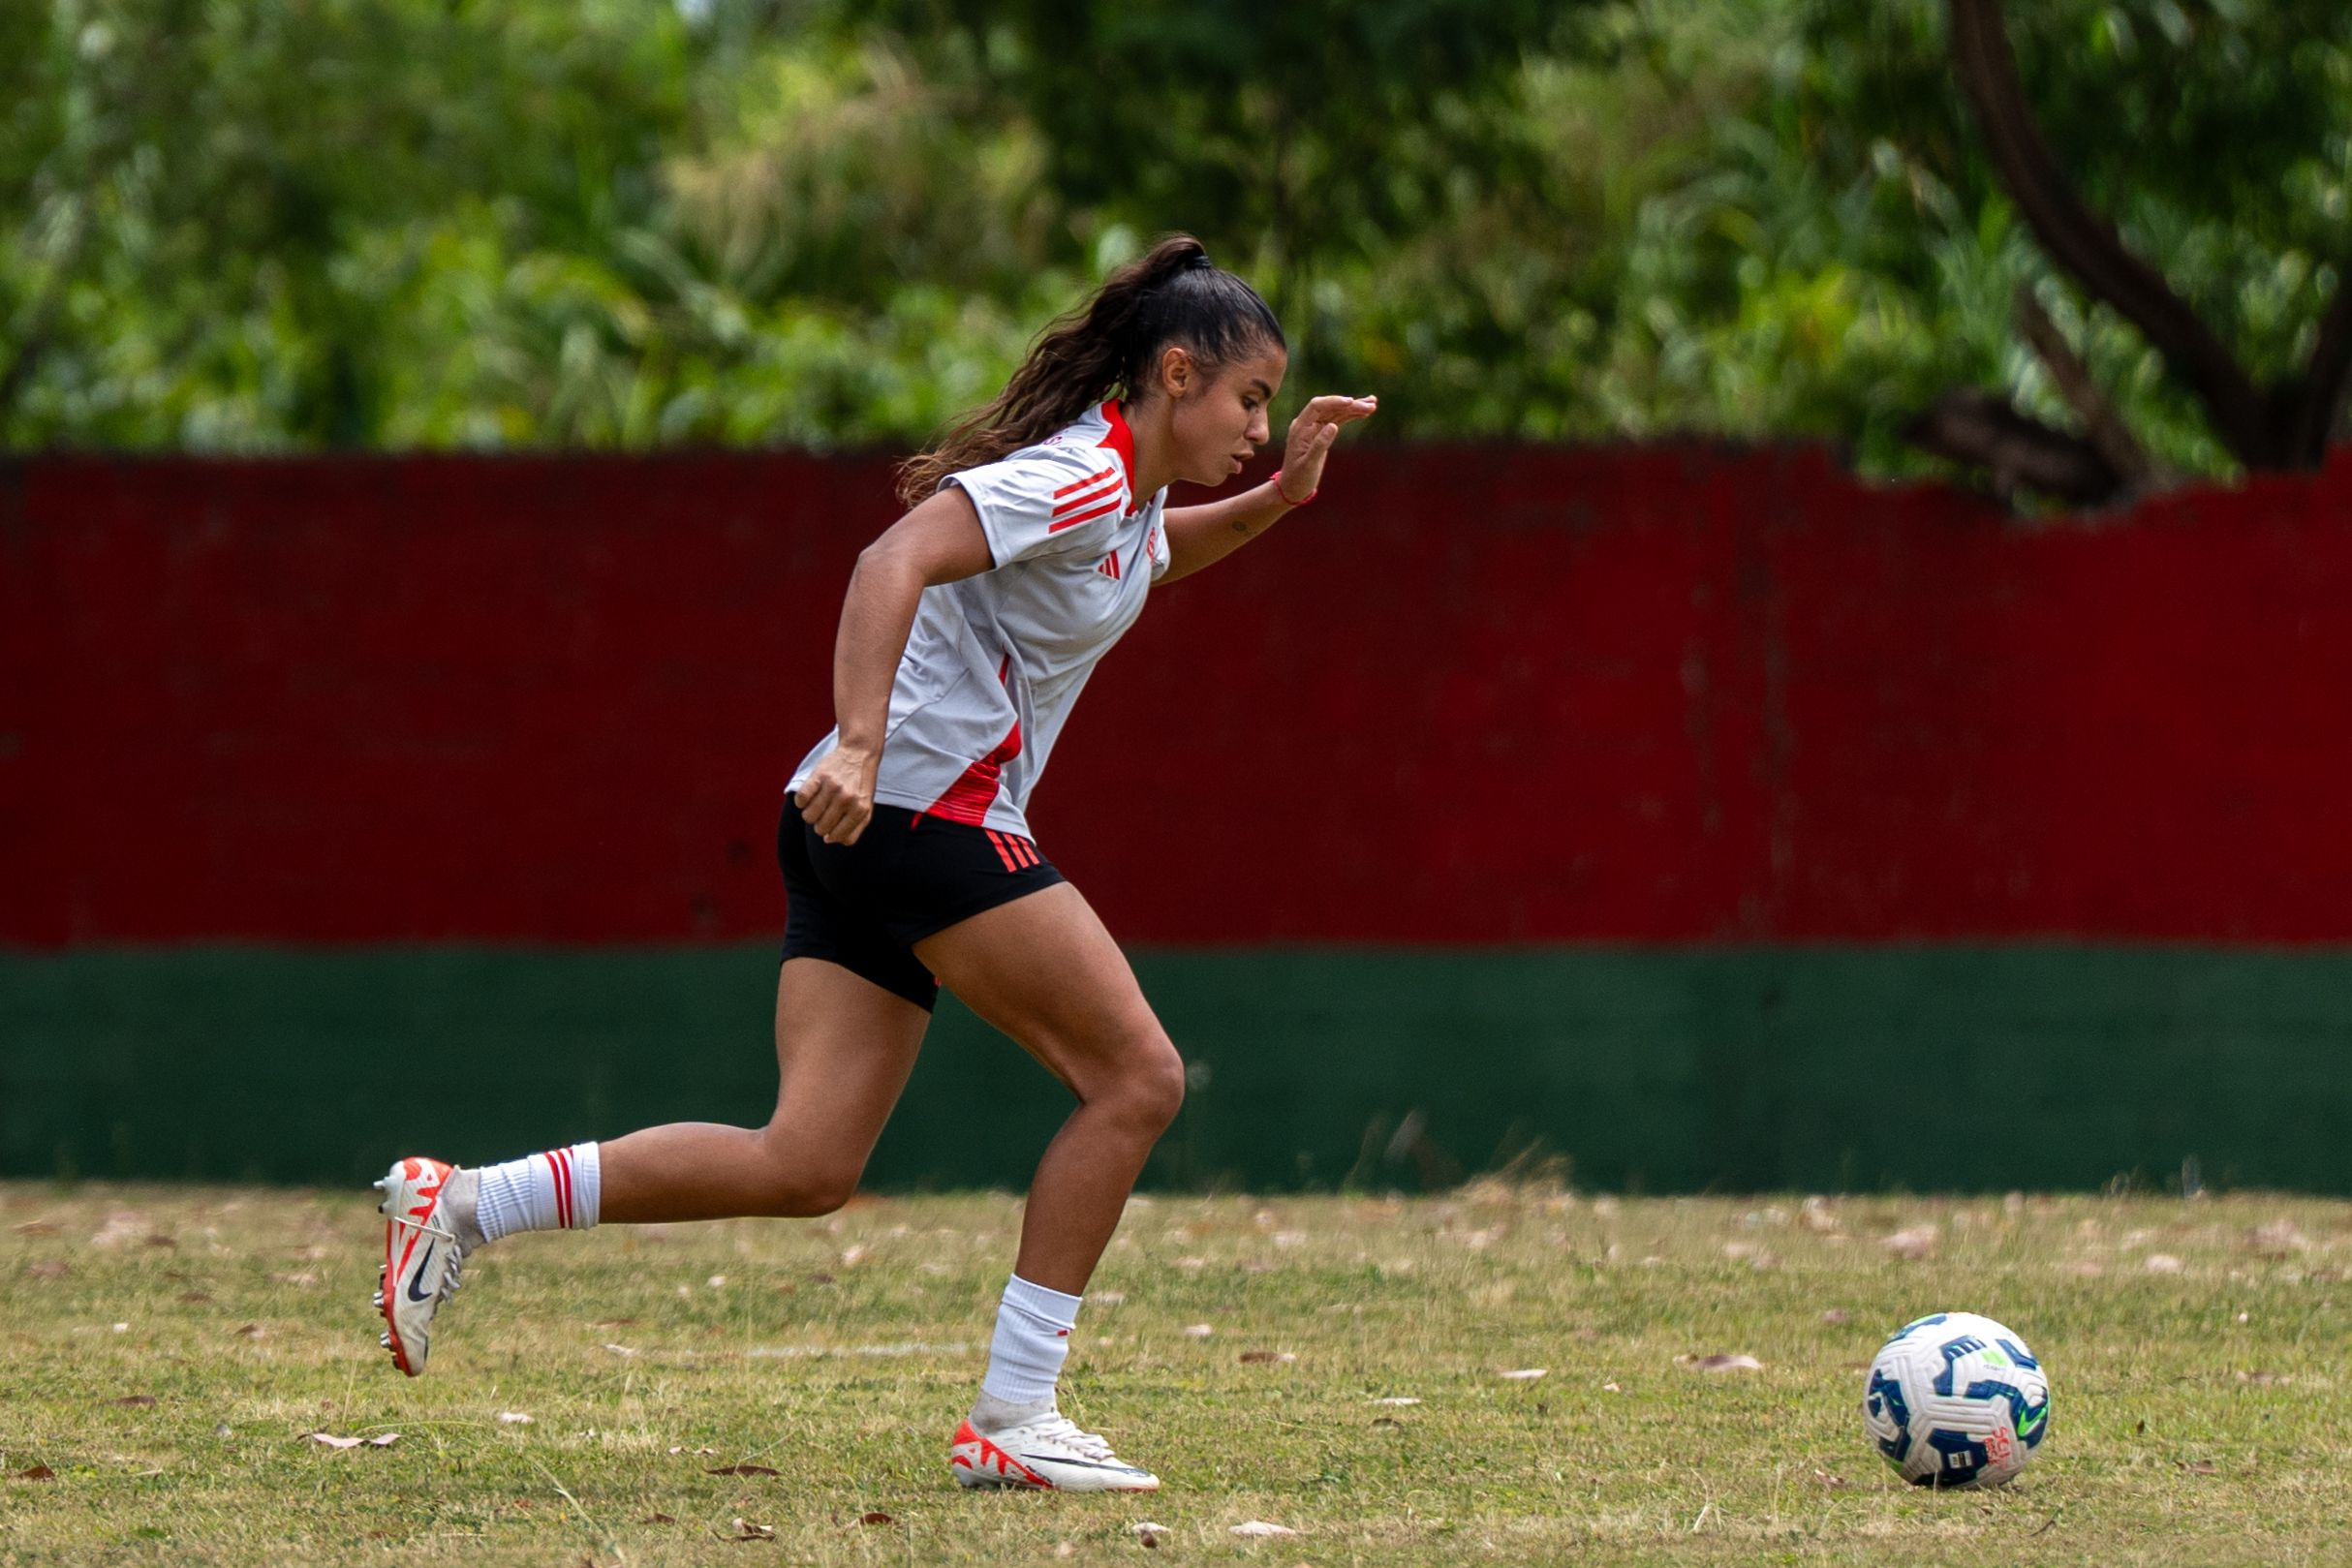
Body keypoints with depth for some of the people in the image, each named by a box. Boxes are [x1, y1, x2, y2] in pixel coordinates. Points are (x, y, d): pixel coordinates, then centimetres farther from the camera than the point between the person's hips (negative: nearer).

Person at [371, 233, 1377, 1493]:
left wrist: (1278, 495, 26)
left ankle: (459, 1204, 2)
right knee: (1136, 1075, -6)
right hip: (926, 807, -10)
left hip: (859, 825, 10)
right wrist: (860, 745, -37)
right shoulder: (1080, 474, -12)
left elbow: (1154, 555, 44)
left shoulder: (1126, 492, 18)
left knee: (807, 1165, 1)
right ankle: (1011, 1415, -6)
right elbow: (896, 561, -26)